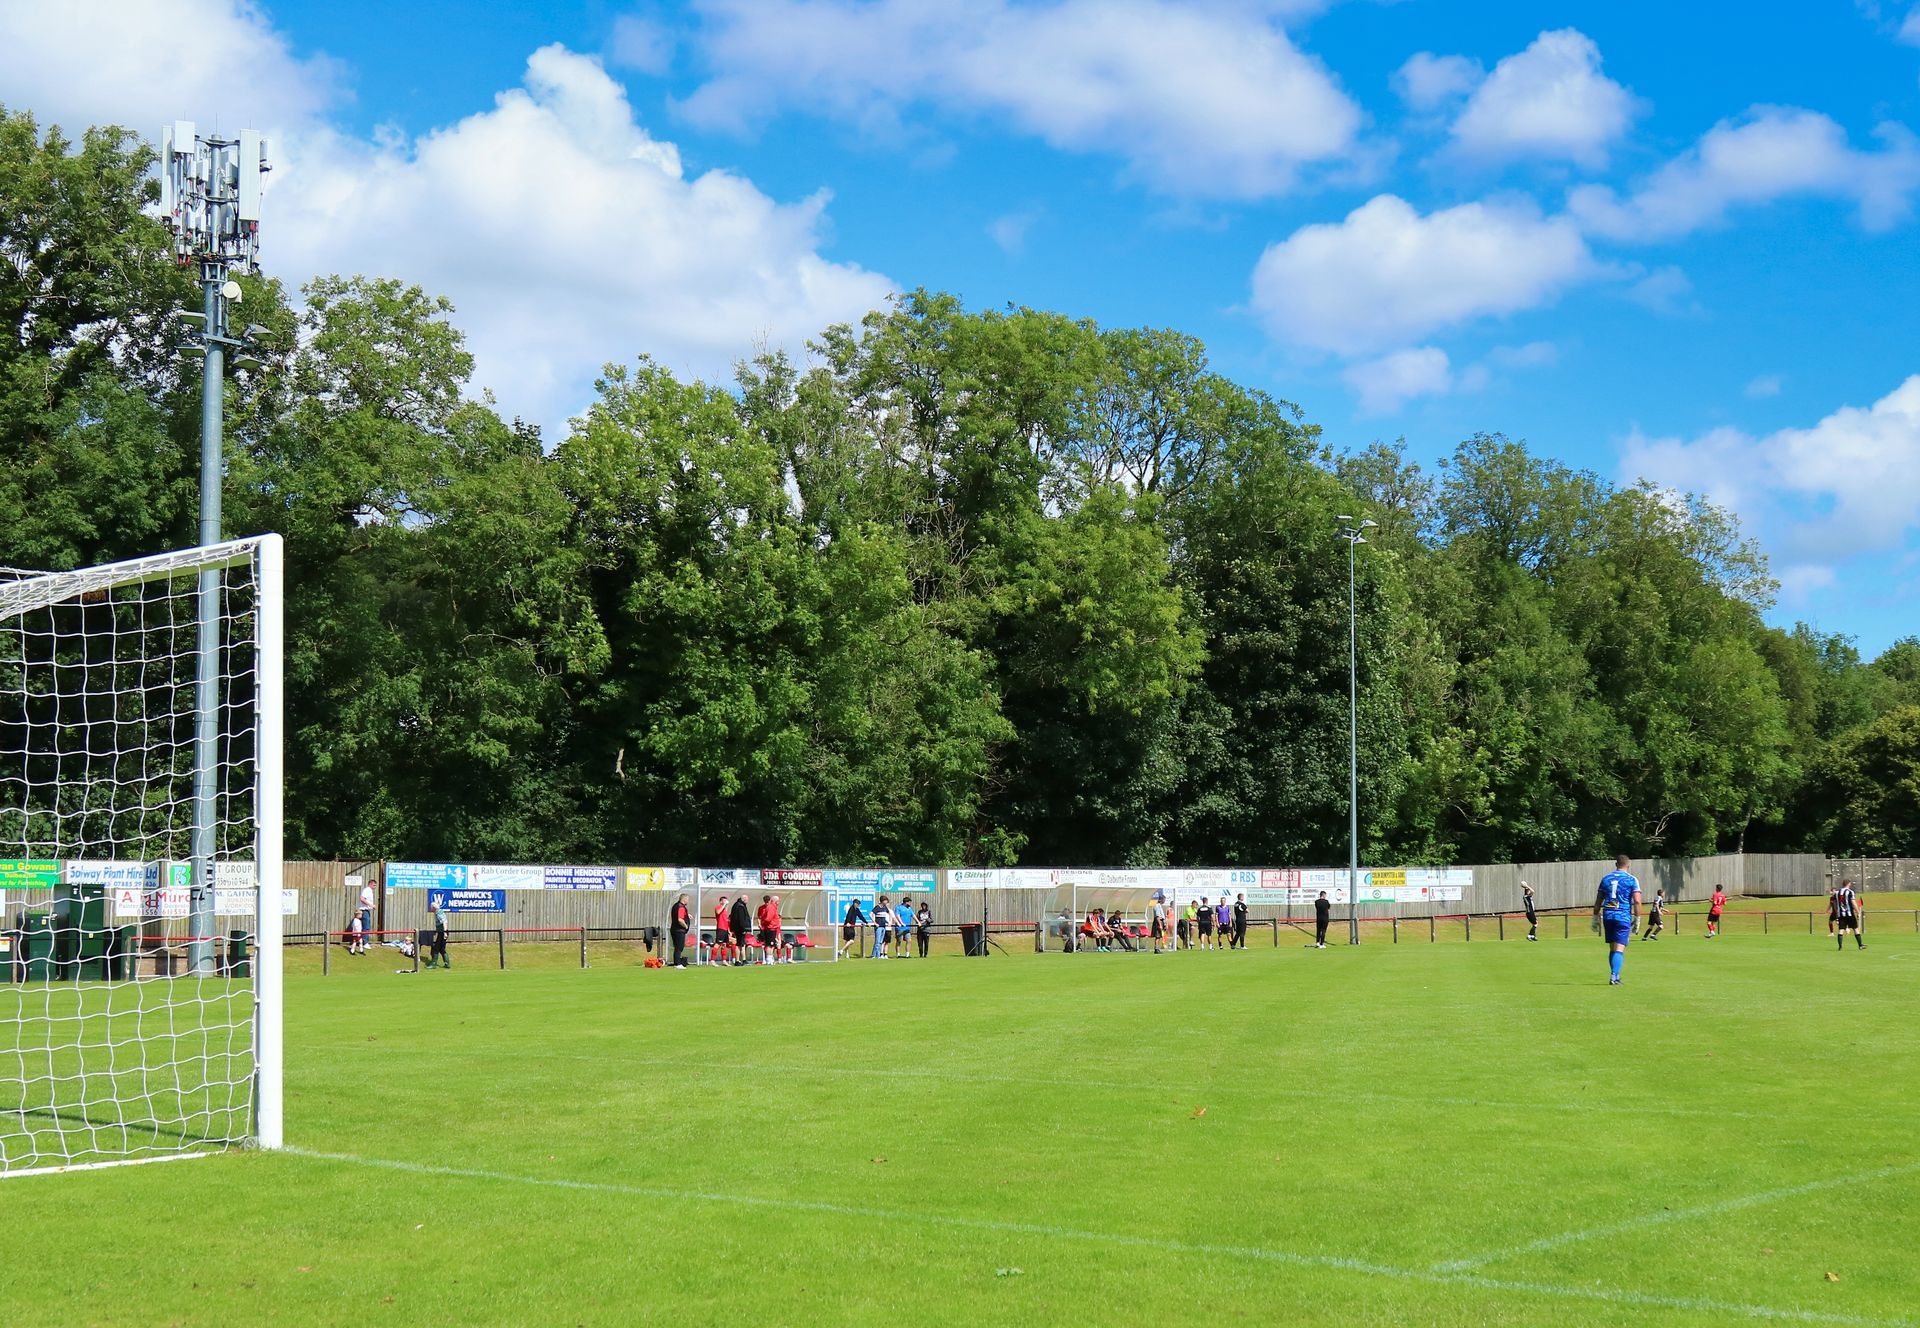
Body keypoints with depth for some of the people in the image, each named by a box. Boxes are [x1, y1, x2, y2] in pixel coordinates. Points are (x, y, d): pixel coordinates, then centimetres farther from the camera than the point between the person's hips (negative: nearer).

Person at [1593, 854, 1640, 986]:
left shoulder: (1606, 878, 10)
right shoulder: (1631, 879, -1)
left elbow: (1598, 901, 11)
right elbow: (1637, 901, -9)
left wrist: (1596, 917, 16)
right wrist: (1637, 918, -4)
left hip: (1608, 916, 4)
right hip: (1623, 916, -4)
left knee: (1612, 948, 14)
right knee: (1619, 949, -6)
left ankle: (1615, 976, 18)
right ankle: (1614, 976, -17)